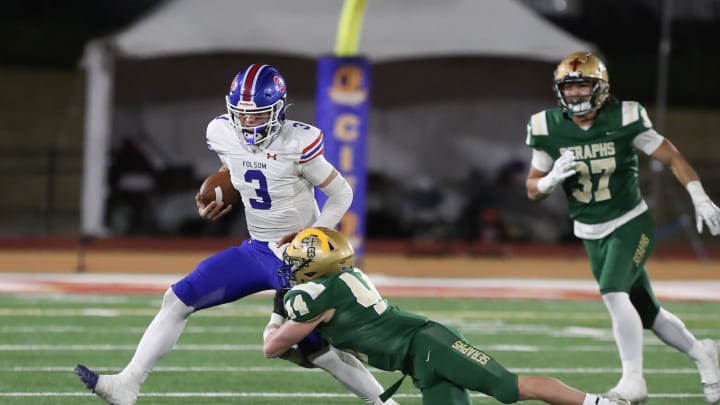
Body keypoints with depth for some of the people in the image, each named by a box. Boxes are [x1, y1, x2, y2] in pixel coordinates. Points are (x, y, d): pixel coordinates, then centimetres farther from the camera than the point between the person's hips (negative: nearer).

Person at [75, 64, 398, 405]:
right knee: (178, 299, -5)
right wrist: (213, 203, 1)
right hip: (256, 251, 6)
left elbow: (342, 194, -12)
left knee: (315, 349, -9)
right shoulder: (224, 135, -5)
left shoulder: (297, 144, -23)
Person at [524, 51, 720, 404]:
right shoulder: (548, 128, -6)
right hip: (591, 235, 4)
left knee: (613, 292, -27)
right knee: (645, 314, 11)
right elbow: (533, 190, 2)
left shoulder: (624, 119, -14)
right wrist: (553, 178, -21)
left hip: (631, 223, -4)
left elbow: (672, 157, -5)